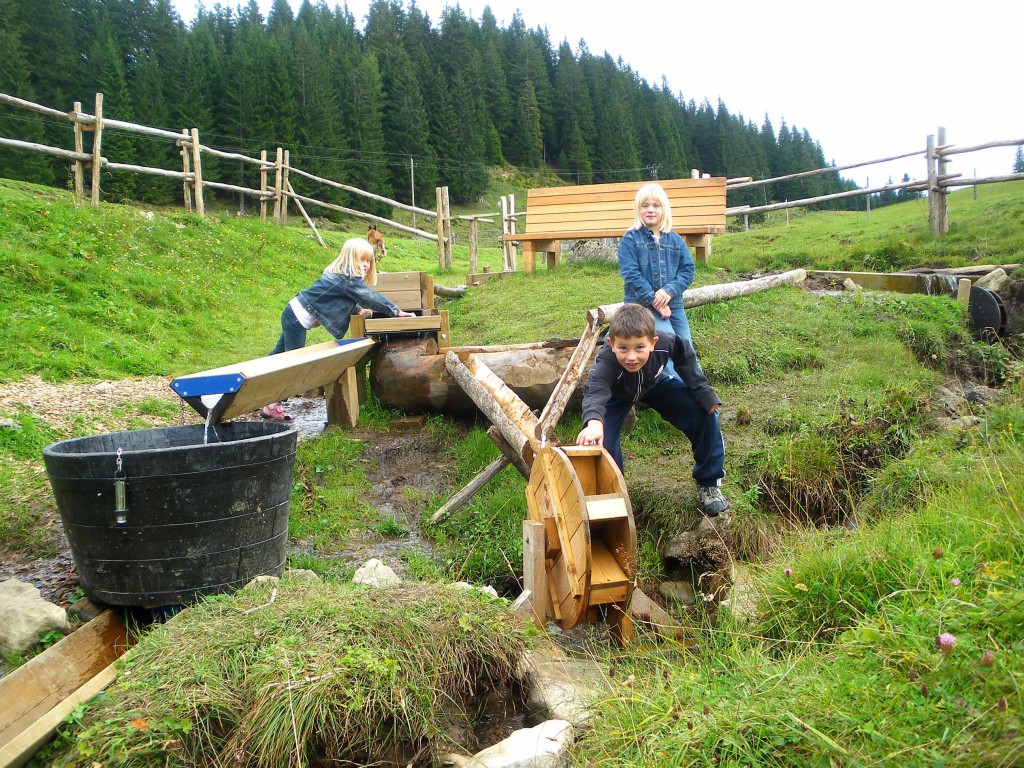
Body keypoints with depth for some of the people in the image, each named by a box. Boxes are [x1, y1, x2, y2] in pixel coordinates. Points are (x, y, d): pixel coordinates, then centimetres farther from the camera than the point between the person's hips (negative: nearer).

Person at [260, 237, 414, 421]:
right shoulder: (348, 280, -21)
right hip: (298, 319, -10)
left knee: (280, 354, 22)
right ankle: (271, 406, 2)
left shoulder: (340, 275, 10)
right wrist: (397, 311, -18)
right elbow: (371, 297, -22)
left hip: (294, 314, 10)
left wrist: (358, 310, 6)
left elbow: (343, 301, 20)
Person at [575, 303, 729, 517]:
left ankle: (708, 485, 8)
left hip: (654, 385, 2)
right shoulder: (605, 363, -46)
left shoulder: (665, 344, -36)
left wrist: (704, 394, -13)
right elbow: (595, 391, -66)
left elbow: (683, 352, -11)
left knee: (704, 415, -11)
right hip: (615, 396, -2)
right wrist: (594, 421, -88)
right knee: (601, 441, -24)